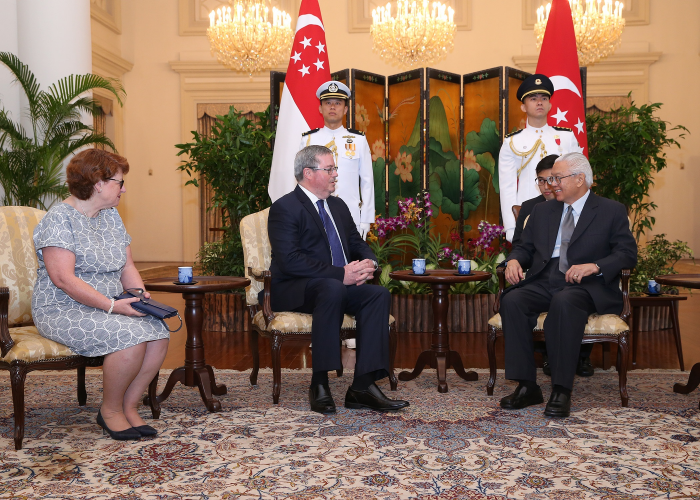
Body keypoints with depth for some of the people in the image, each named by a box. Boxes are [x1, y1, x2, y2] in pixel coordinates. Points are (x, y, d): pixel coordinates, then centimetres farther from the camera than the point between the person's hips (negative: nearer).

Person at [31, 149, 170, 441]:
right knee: (129, 337, -30)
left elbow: (126, 266, 15)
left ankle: (129, 407, -5)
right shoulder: (59, 219, -11)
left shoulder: (111, 216, 14)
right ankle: (110, 410, -7)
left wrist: (139, 293, -7)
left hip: (110, 307, 7)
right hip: (63, 311, -7)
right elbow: (63, 278, -21)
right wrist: (111, 305, -26)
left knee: (158, 334, -19)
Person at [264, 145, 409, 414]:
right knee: (333, 289, -38)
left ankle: (363, 385, -26)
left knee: (379, 294, -20)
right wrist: (341, 274, -24)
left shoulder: (338, 206, 20)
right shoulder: (284, 208, -7)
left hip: (339, 285, 7)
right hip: (295, 291, -7)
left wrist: (368, 263, -5)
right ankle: (319, 384, -31)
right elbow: (290, 260, -20)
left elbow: (357, 243, 21)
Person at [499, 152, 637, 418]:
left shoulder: (611, 211, 9)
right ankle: (527, 386, -24)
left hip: (585, 287, -4)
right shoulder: (542, 210, 23)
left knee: (564, 303, -39)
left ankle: (561, 391, -32)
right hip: (543, 283, 4)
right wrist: (514, 260, -3)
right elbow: (525, 246, 21)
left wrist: (594, 266, -17)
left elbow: (627, 254, 1)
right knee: (512, 301, -28)